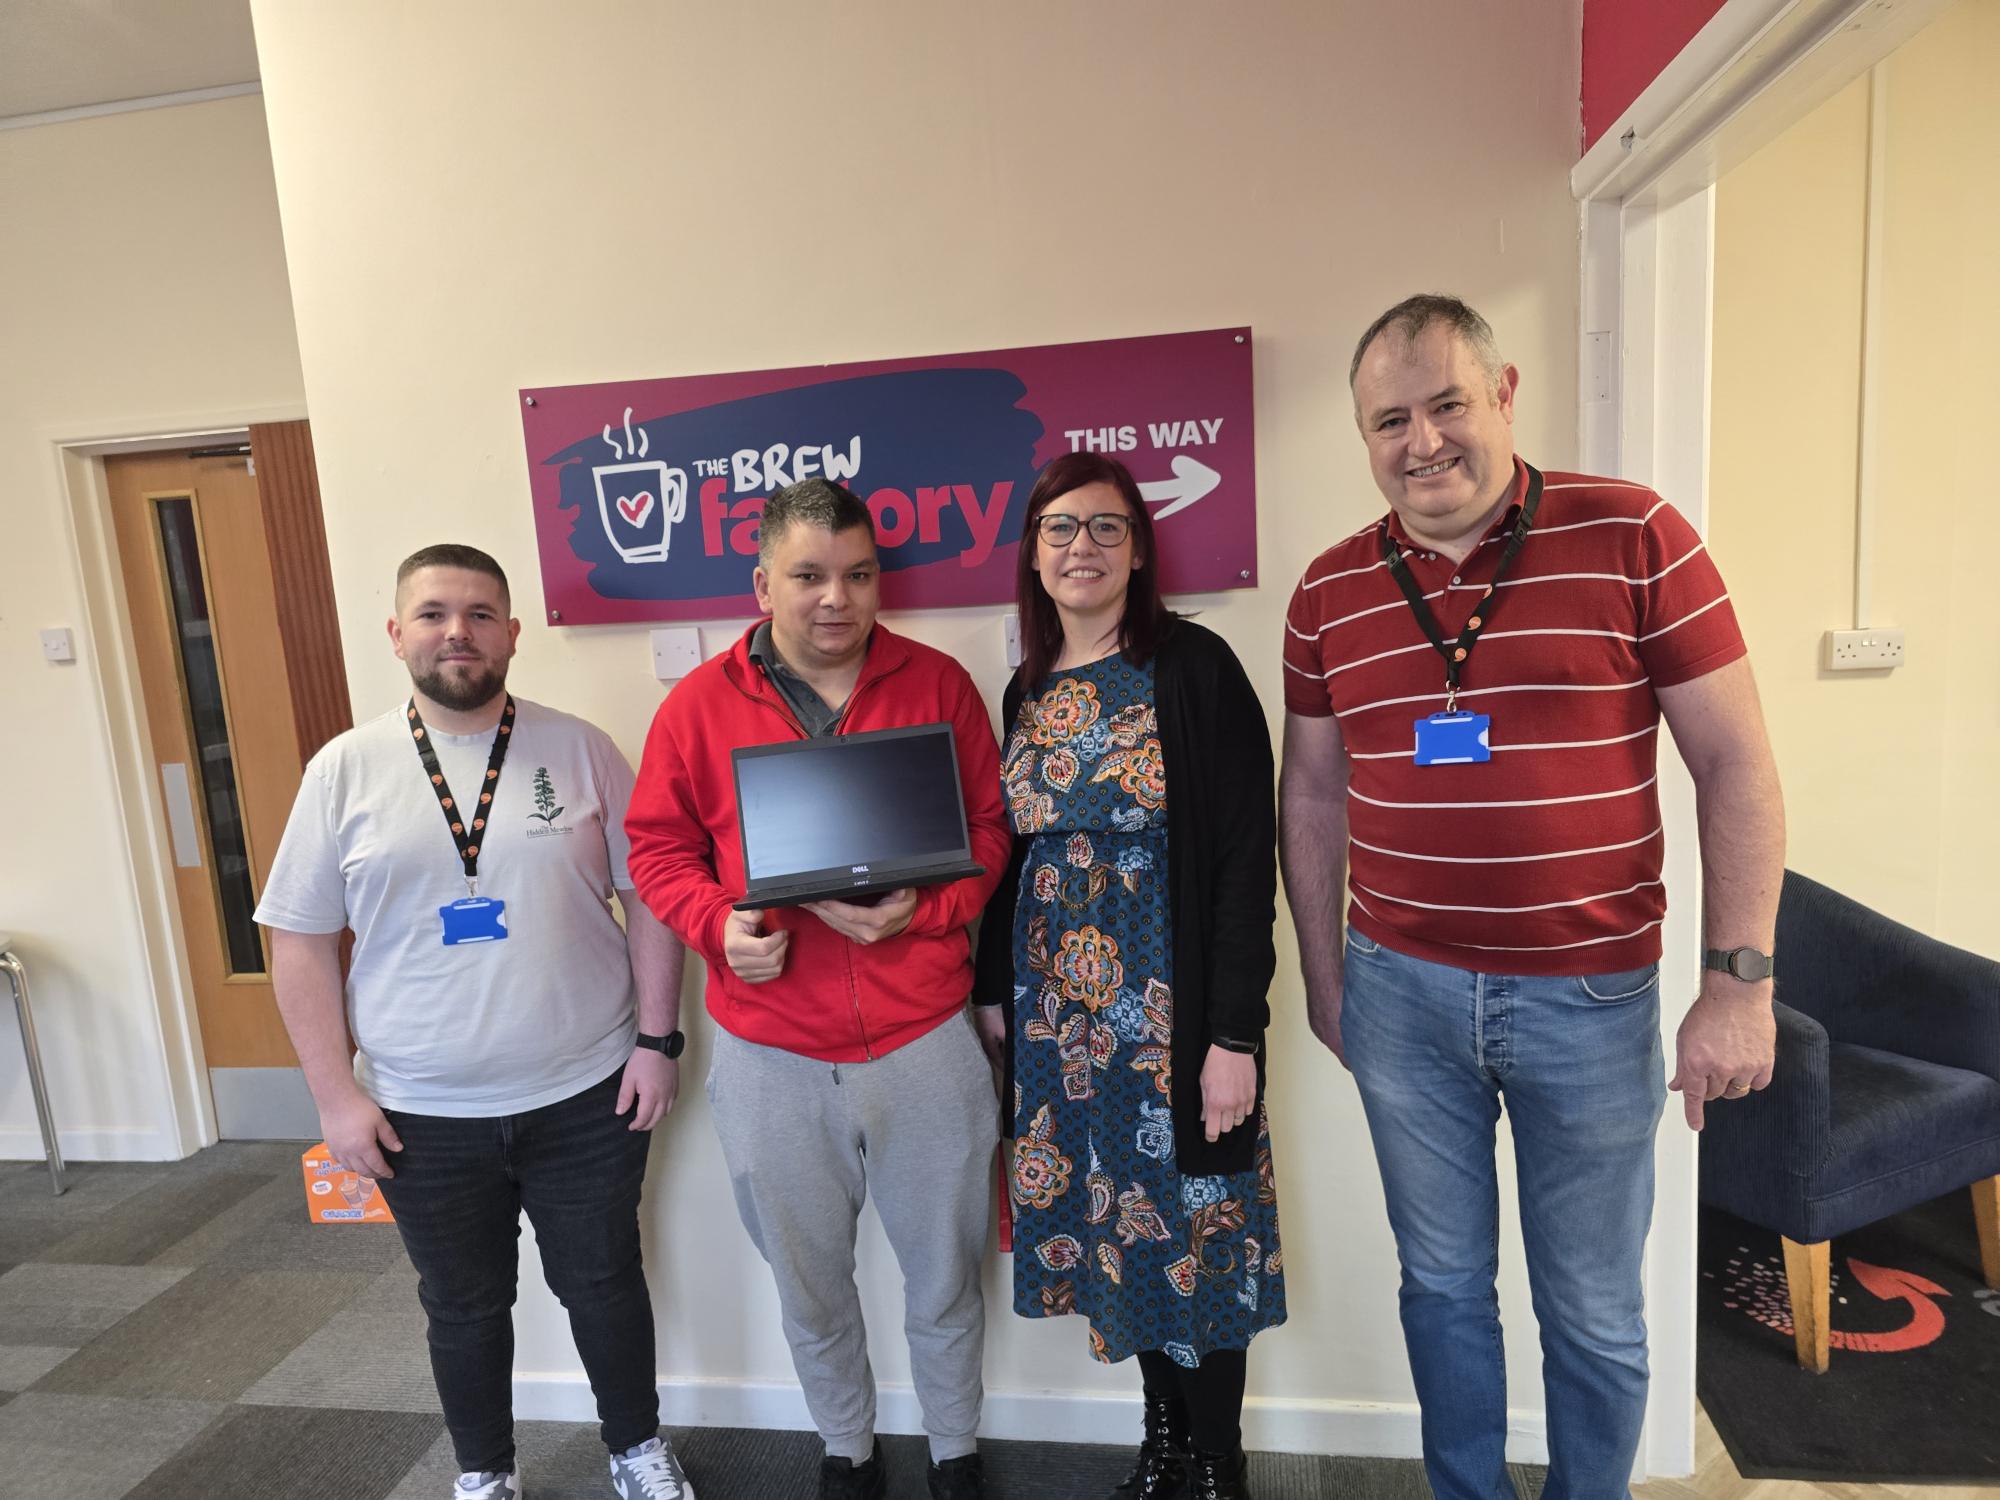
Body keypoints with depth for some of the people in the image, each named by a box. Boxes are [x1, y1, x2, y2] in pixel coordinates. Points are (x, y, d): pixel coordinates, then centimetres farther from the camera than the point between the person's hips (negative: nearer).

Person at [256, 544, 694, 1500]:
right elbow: (300, 944, 0)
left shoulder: (579, 750, -4)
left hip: (587, 1096, 0)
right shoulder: (345, 769, -3)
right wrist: (336, 1094, -4)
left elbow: (651, 898, -2)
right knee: (464, 1307, 19)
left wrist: (656, 1038, -7)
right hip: (424, 1115, 1)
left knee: (605, 1284, 16)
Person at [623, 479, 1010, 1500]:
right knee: (808, 1282, 21)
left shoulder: (938, 685, -3)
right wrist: (720, 924, -14)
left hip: (924, 1042, 0)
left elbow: (989, 832, 0)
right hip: (768, 1055, 1)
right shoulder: (699, 705, -3)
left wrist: (919, 909, -16)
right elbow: (658, 848, 4)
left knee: (944, 1273, 17)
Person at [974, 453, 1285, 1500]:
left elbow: (1245, 855, -13)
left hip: (1170, 1007, -5)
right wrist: (997, 990, 10)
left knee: (1190, 1227, 6)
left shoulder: (1193, 669, -9)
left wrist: (1235, 1032, -17)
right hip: (1056, 1011, 6)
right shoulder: (1030, 691, 8)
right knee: (1110, 1222, 16)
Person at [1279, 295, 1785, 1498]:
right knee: (1444, 1285, 19)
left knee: (1594, 1312, 16)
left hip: (1593, 997, -2)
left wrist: (1741, 980, -10)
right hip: (1401, 995, 2)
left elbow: (1737, 765, -6)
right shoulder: (1330, 592, 0)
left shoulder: (1634, 539, -8)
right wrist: (1323, 975, 9)